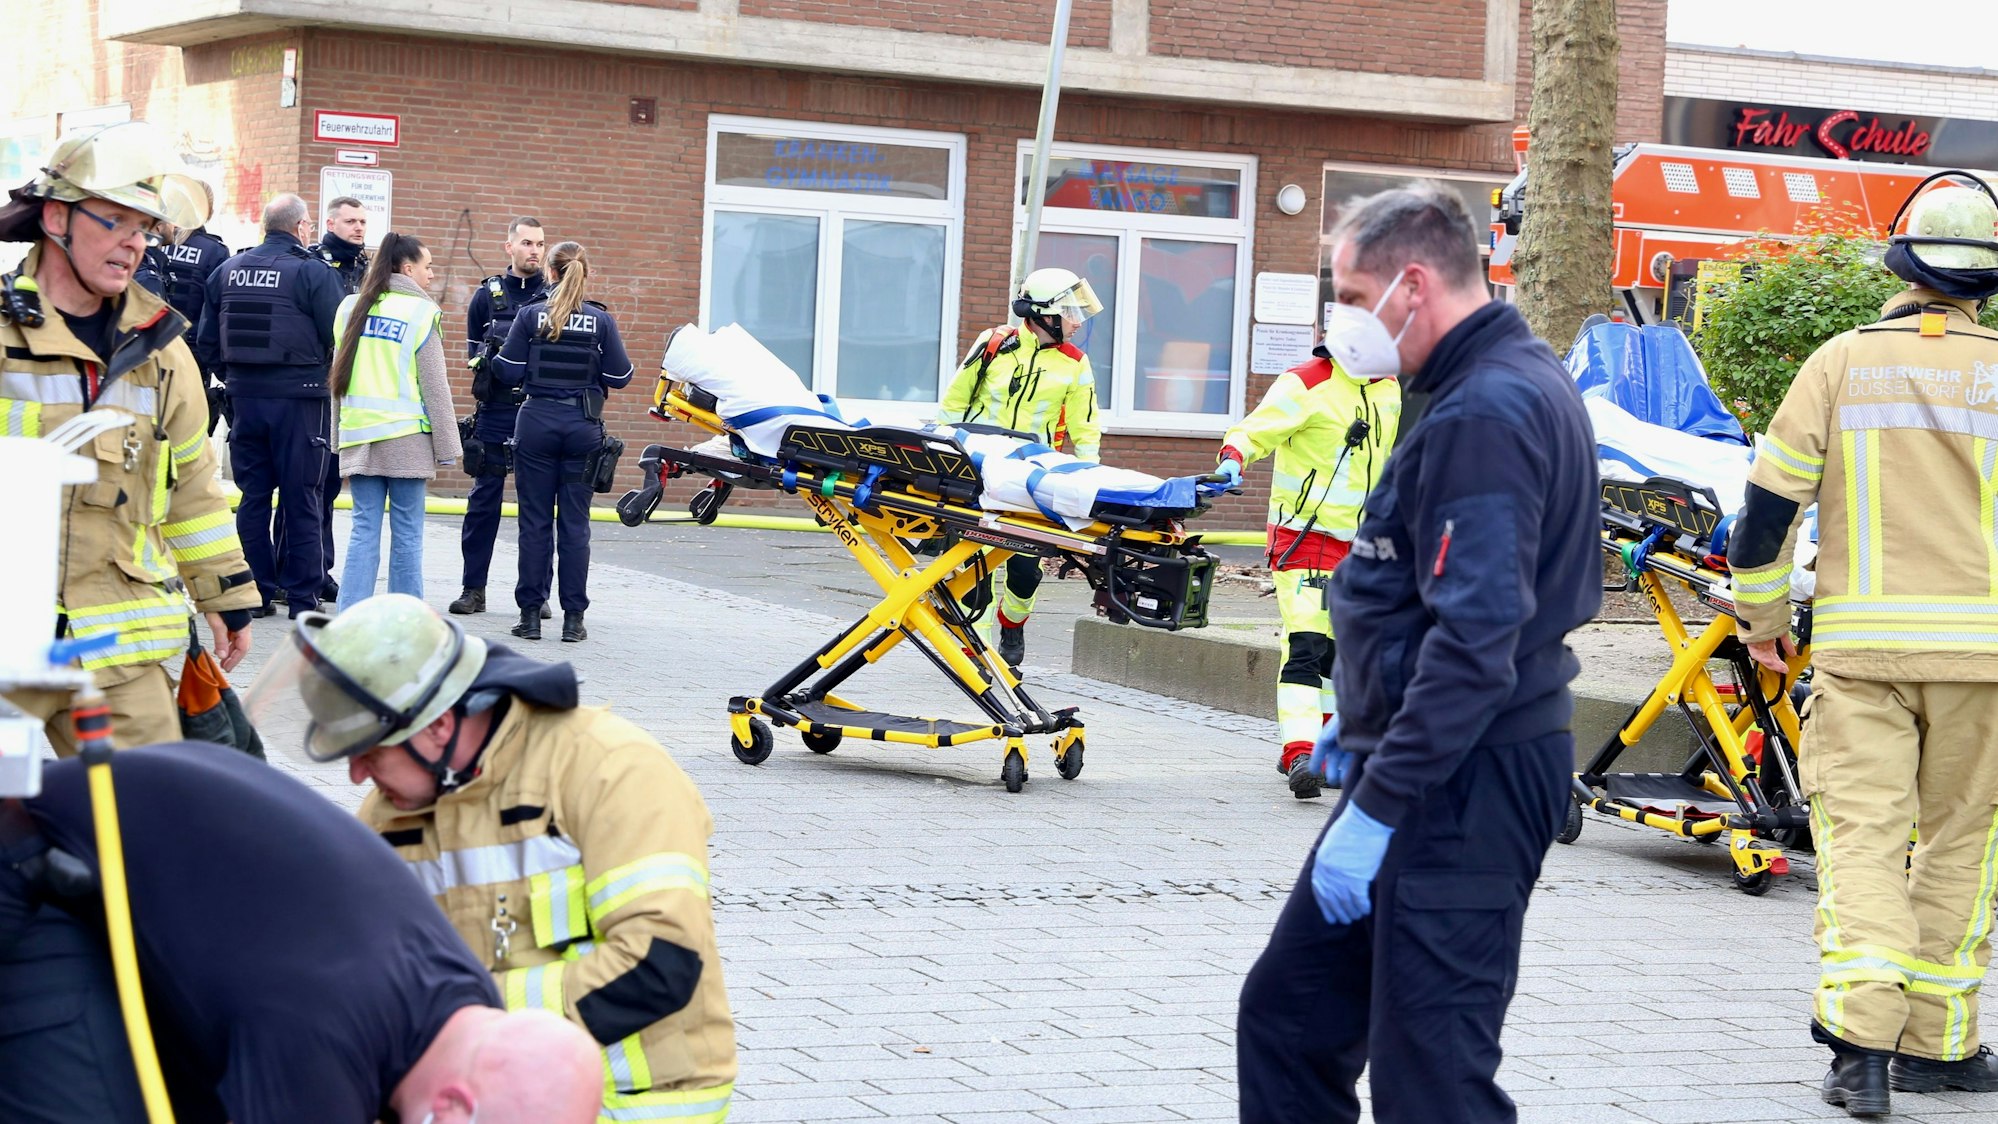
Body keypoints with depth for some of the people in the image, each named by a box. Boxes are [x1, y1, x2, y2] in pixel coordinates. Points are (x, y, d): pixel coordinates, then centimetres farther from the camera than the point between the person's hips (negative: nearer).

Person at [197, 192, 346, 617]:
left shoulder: (227, 271, 6)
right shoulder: (314, 273, -9)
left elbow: (206, 343, 9)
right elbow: (337, 339, -11)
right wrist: (333, 379, 7)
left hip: (245, 396, 4)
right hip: (299, 397, -4)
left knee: (252, 495, 10)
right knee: (301, 498, 1)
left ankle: (255, 592, 11)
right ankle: (302, 595, 3)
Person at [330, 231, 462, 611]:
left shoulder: (350, 308, 10)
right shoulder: (421, 313, -6)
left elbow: (338, 375, 15)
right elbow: (435, 386, -6)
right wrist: (447, 447, -1)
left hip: (358, 437, 4)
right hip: (405, 437, -4)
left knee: (365, 530, 5)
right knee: (406, 533, 3)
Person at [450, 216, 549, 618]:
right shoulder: (487, 295, 9)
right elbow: (473, 350, 14)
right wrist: (494, 363, -5)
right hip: (494, 413, 1)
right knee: (484, 500, 2)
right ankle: (473, 588, 9)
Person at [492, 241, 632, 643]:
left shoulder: (530, 315, -3)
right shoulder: (601, 320, -2)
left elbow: (510, 373, -4)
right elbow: (619, 377, 0)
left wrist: (495, 360, 18)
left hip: (537, 423, 0)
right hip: (583, 426, 0)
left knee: (534, 521, 4)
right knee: (575, 523, 4)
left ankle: (530, 613, 4)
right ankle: (573, 617, 4)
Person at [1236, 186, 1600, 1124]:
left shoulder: (1483, 415, -19)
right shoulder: (1512, 385, 14)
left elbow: (1476, 642, -25)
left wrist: (1377, 810, -24)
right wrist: (1367, 714, 22)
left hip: (1460, 789, -11)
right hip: (1443, 772, 11)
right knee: (1287, 1016, 16)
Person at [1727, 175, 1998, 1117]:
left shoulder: (1842, 362, 1)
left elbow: (1770, 497, 2)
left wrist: (1761, 615, 14)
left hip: (1860, 642, 0)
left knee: (1862, 833, -1)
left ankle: (1859, 1039, -15)